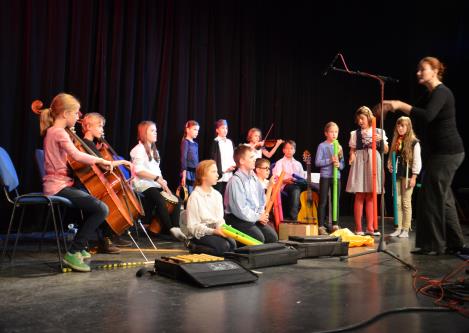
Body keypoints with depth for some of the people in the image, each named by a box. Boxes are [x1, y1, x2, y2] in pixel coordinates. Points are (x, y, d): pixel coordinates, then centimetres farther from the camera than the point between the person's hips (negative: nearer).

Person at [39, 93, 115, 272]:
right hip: (59, 186, -11)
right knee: (102, 209, -20)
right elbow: (76, 155, -30)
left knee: (93, 200, 26)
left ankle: (80, 246, 26)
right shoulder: (59, 132, -14)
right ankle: (73, 253, -14)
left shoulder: (52, 131, 17)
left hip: (58, 185, 11)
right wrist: (100, 160, -20)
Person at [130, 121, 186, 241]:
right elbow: (138, 171, -17)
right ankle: (170, 229, -27)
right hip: (143, 184, -8)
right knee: (160, 200, -33)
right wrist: (157, 178, -21)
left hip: (155, 184, 9)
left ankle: (175, 227, -13)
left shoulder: (154, 150, 21)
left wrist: (164, 184, 2)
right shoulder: (139, 149, -5)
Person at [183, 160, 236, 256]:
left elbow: (220, 219, 9)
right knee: (223, 246, -28)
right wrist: (214, 231, -23)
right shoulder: (195, 196, -11)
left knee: (232, 244, -22)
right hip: (199, 234, -6)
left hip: (215, 231, 6)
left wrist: (222, 228, -14)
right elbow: (193, 226, -13)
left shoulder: (217, 195, 8)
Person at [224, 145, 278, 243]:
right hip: (237, 219, -8)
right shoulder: (235, 181, -17)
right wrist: (258, 217, -11)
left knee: (272, 236, -6)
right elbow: (240, 209, -20)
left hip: (255, 217, 8)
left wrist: (262, 215, 0)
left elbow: (261, 200, 18)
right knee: (259, 238, -24)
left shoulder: (253, 178, 10)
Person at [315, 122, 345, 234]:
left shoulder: (339, 147, 10)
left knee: (336, 202, 9)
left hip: (336, 177, 5)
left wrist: (338, 164, -11)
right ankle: (321, 226, 3)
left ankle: (335, 225, 18)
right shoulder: (322, 146, -3)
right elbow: (317, 162, -10)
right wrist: (330, 160, -19)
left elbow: (342, 164, 11)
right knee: (323, 202, -1)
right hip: (325, 177, -5)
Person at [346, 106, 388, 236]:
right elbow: (352, 150, 8)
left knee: (370, 197, 5)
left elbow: (386, 150, 10)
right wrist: (352, 157, -13)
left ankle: (370, 227, 10)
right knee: (359, 196, -3)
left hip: (373, 163, 2)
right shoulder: (355, 133, 9)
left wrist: (380, 140, -7)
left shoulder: (379, 132, 11)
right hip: (359, 162, -1)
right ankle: (358, 228, 0)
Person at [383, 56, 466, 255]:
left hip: (447, 152, -10)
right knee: (443, 198, 14)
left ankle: (433, 245, 3)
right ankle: (454, 243, 22)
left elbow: (427, 116, -31)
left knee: (431, 198, -6)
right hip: (441, 152, 10)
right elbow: (417, 114, 20)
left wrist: (401, 105, -27)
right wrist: (396, 106, 6)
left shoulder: (441, 92, -14)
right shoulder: (432, 94, 16)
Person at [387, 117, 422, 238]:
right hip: (396, 175, 5)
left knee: (406, 203, -1)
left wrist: (414, 177, -12)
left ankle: (406, 230, 5)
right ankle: (398, 228, 12)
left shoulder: (414, 142, -6)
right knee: (397, 203, 6)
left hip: (407, 175, -5)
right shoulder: (395, 141, 11)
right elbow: (391, 156, 19)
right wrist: (389, 165, -2)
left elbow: (417, 160, -8)